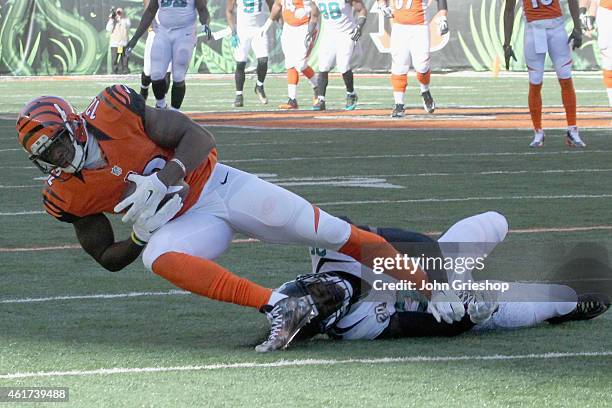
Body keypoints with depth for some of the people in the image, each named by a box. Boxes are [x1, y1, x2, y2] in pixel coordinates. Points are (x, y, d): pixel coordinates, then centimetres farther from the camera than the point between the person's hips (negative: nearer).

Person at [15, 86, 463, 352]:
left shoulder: (113, 110, -15)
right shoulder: (67, 195, -5)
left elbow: (199, 138, -11)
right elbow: (110, 258, 5)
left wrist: (162, 179, -27)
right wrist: (140, 236, -16)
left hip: (220, 184, -2)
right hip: (188, 221, 2)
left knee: (332, 233, -8)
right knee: (157, 256, -33)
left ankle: (432, 287, 8)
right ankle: (278, 306, -37)